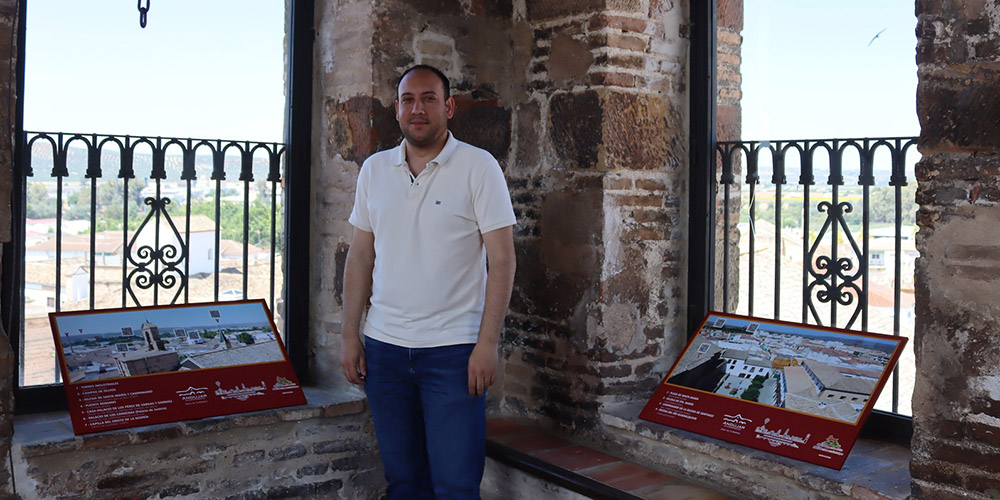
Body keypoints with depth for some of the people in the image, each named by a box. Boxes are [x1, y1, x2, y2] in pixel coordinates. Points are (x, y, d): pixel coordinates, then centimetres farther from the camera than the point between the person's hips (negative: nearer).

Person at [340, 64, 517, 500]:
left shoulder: (478, 166, -4)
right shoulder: (374, 169, 9)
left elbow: (502, 259, -7)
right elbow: (360, 256, 13)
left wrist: (487, 344, -13)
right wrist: (349, 335, 7)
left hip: (453, 349, -4)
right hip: (383, 348, 4)